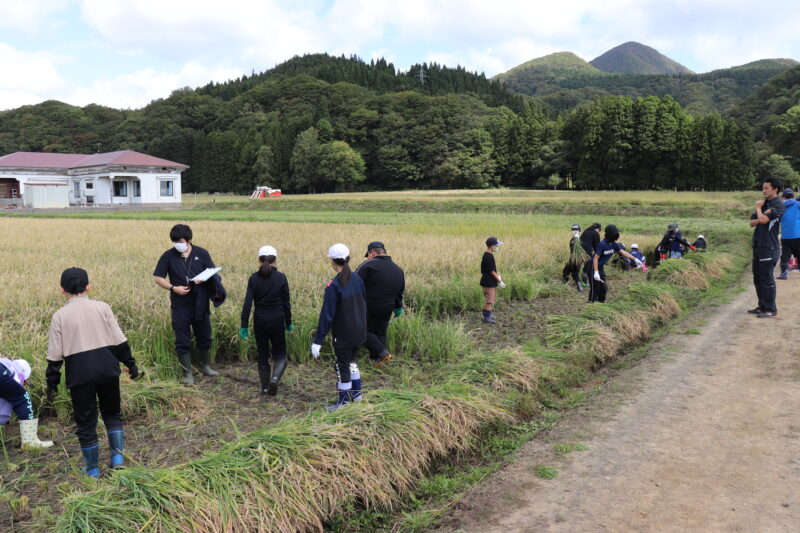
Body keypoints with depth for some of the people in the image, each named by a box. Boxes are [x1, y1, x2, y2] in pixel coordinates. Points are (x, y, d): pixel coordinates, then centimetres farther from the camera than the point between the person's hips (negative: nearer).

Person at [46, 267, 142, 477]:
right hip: (107, 367, 2)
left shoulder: (59, 316, -2)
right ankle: (117, 456, 9)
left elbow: (55, 355, -1)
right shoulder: (102, 307, 1)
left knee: (86, 421, 12)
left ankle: (92, 468, 21)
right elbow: (120, 341, 1)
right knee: (112, 413, 20)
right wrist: (131, 364, 11)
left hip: (79, 372, -1)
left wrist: (52, 383, 9)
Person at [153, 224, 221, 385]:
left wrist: (203, 279, -18)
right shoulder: (168, 256, -3)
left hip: (201, 304, 2)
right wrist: (173, 288, -16)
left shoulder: (202, 253, -1)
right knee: (182, 341, 3)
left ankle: (204, 366, 36)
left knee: (204, 337, 16)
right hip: (180, 307, -1)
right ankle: (187, 373, 15)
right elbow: (157, 278, -1)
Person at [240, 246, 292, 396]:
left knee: (262, 354, 14)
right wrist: (289, 323, 8)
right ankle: (275, 378, -16)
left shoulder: (254, 278, -4)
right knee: (280, 353, 11)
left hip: (260, 321, 1)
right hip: (277, 320, -1)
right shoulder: (281, 278, -6)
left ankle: (265, 387, 17)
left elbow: (247, 303, -6)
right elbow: (286, 303, -2)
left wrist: (244, 325, -1)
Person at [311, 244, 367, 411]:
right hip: (359, 332, 6)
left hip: (343, 334, -6)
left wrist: (318, 341, -16)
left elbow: (327, 315, -20)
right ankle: (357, 392, 35)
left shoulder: (334, 286, -21)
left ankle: (344, 401, 20)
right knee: (351, 360, 25)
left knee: (342, 366, 8)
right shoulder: (357, 279, -2)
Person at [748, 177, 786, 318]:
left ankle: (771, 310, 0)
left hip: (769, 247, -9)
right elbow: (752, 223, 12)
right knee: (757, 278, 13)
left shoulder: (778, 205, -10)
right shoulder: (764, 203, 17)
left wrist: (758, 208, -4)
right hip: (758, 246, 9)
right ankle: (762, 306, 22)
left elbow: (764, 220, -22)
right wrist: (760, 218, -9)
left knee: (767, 278, -6)